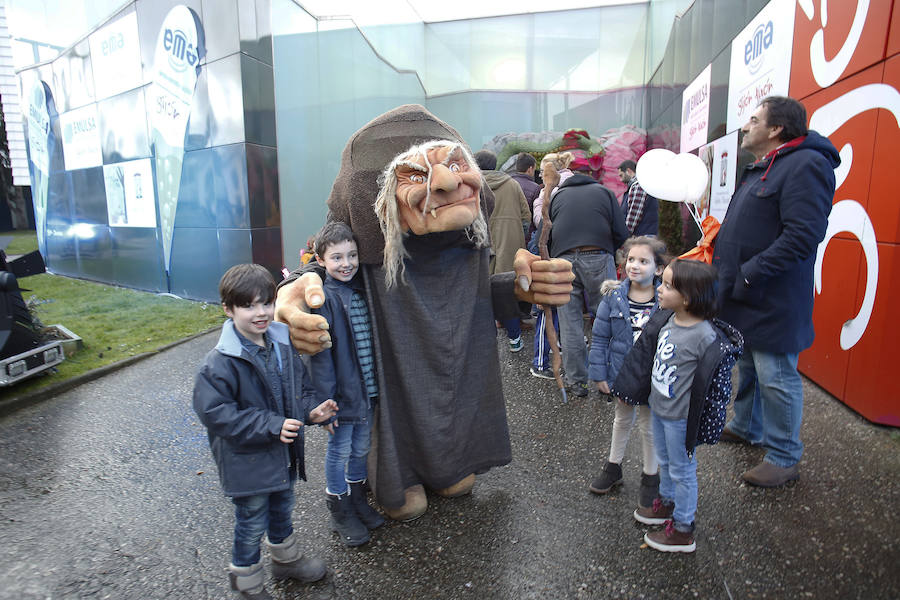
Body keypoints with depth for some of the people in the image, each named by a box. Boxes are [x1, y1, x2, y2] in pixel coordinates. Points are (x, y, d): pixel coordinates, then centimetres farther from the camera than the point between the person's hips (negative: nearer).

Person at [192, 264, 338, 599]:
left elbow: (300, 387, 9)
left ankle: (287, 559, 52)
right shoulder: (220, 363, -24)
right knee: (252, 523, 12)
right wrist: (270, 426, -29)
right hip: (247, 461, -6)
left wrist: (312, 410, -11)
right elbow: (213, 412, -25)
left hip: (284, 454, 6)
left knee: (282, 509, 26)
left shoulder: (283, 346, -3)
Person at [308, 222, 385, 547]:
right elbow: (320, 353, -17)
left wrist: (377, 386, 14)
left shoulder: (362, 288, 3)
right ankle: (339, 511, 30)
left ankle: (358, 500, 40)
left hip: (369, 389, 6)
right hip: (342, 391, -6)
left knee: (361, 447, 20)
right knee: (339, 450, 10)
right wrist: (326, 400, -18)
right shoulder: (322, 297, -16)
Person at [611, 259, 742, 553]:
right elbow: (644, 356, 7)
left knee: (682, 470, 11)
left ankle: (682, 530, 30)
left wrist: (699, 424, -16)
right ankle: (667, 503, 51)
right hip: (657, 407, 7)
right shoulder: (664, 319, -4)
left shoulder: (706, 337, -27)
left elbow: (711, 386, -21)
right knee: (665, 462, 27)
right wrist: (628, 390, 12)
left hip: (680, 417, -7)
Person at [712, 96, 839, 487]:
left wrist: (748, 275, -25)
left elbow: (802, 234, -25)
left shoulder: (806, 165, -16)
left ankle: (783, 458, 16)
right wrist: (724, 261, 14)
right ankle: (746, 427, 40)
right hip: (744, 296, 10)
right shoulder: (760, 169, 16)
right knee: (748, 366, 22)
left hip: (771, 301, -10)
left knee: (776, 377, 1)